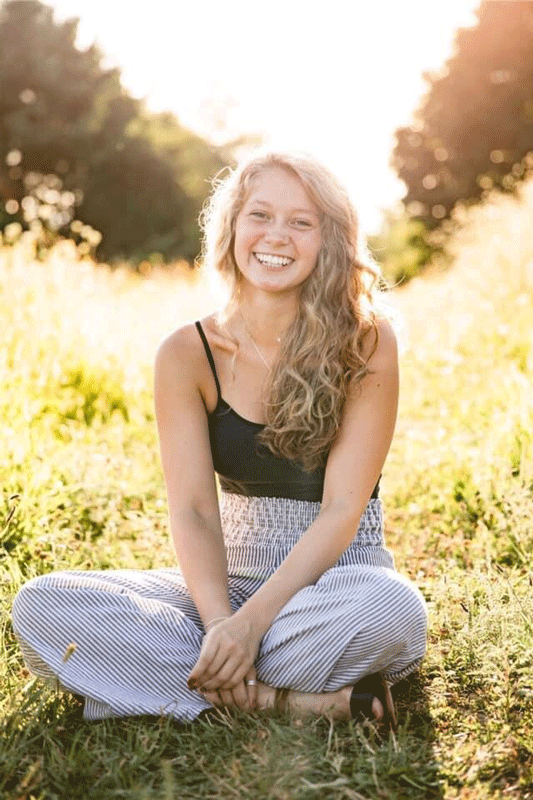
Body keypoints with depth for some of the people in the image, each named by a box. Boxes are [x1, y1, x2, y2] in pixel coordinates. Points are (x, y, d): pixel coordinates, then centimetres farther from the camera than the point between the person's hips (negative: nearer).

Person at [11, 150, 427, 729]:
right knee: (40, 606, -20)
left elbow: (342, 507, -14)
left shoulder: (366, 344, -7)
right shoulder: (188, 355, -1)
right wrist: (220, 622, -27)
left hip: (335, 579, -2)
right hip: (232, 580, 3)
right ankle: (292, 701, -25)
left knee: (390, 606, -39)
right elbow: (192, 509, -9)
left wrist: (252, 620, -26)